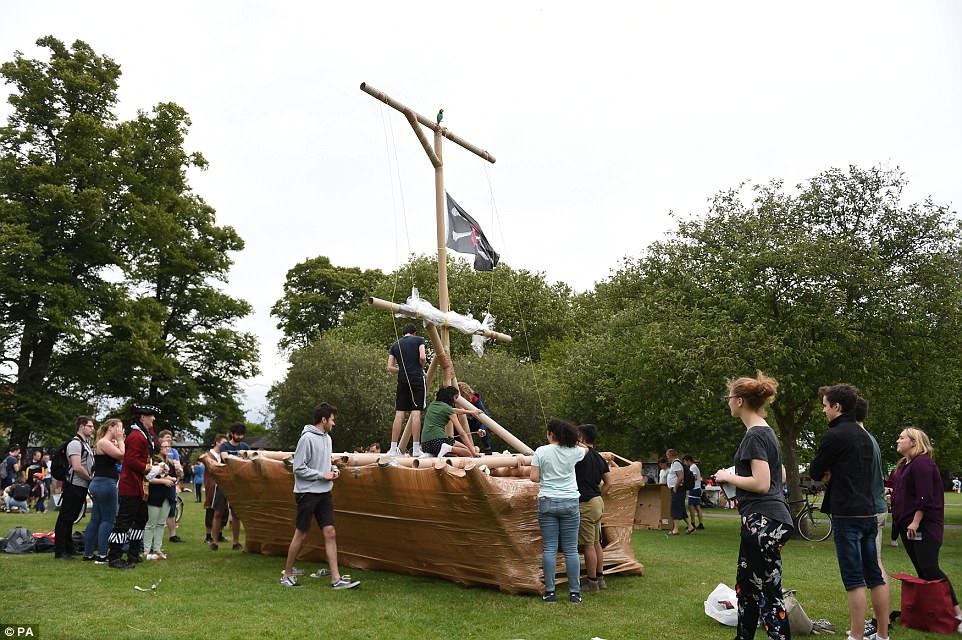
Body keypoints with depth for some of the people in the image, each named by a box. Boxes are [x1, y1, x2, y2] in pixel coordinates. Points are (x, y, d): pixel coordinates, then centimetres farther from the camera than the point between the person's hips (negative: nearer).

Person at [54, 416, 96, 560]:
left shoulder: (86, 443, 16)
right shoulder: (75, 443, -14)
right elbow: (77, 467, -23)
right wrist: (91, 478, -10)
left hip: (82, 487, 9)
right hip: (73, 487, -9)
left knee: (71, 518, 17)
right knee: (65, 518, -1)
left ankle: (69, 548, 25)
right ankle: (59, 551, 5)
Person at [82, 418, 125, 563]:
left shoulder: (108, 443, 17)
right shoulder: (104, 442, -13)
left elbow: (121, 457, 11)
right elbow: (122, 455, -20)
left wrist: (120, 441, 7)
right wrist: (120, 440, -9)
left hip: (99, 484, 10)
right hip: (106, 483, -10)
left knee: (95, 519, 13)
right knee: (108, 520, -5)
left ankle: (88, 553, 20)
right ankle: (101, 555, -3)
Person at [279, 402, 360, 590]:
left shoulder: (327, 438, 11)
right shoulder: (307, 438, -14)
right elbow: (298, 468, -15)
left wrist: (333, 469, 3)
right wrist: (322, 475, -14)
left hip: (324, 492, 7)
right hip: (307, 492, -7)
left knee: (330, 533, 1)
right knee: (301, 534, 3)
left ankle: (336, 578, 1)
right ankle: (287, 574, 20)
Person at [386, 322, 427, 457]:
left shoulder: (395, 345, 15)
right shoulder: (419, 340, 5)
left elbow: (390, 368, 9)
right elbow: (422, 357, -9)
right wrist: (421, 368, 10)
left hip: (402, 381, 3)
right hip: (417, 378, -3)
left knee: (399, 414, 4)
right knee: (416, 413, -5)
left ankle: (393, 448, 4)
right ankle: (416, 449, -7)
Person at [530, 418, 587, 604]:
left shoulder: (541, 451, -5)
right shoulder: (574, 451, 0)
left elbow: (534, 477, -6)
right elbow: (586, 449, 23)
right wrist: (573, 441, 35)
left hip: (547, 502, -1)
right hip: (570, 502, 1)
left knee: (549, 548, 4)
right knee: (571, 549, 5)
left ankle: (550, 592, 6)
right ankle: (574, 593, 8)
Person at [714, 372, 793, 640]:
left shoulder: (755, 436, -15)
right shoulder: (766, 432, 15)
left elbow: (761, 484, -22)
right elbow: (781, 476, 24)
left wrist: (727, 477, -9)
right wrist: (735, 478, 18)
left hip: (763, 522, -11)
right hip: (765, 520, 11)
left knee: (768, 593, -5)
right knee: (745, 587, 19)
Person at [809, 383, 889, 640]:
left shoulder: (834, 435, -13)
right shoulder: (864, 435, 15)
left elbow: (815, 473, -8)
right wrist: (832, 474, 5)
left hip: (847, 515, -8)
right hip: (869, 513, 8)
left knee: (854, 580, -5)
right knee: (875, 576, 12)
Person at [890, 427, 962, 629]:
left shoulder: (922, 463, -13)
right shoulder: (903, 465, 17)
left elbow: (925, 497, -19)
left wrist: (916, 522, -21)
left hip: (923, 526, -9)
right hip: (908, 526, 9)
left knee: (930, 570, -12)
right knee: (921, 570, 10)